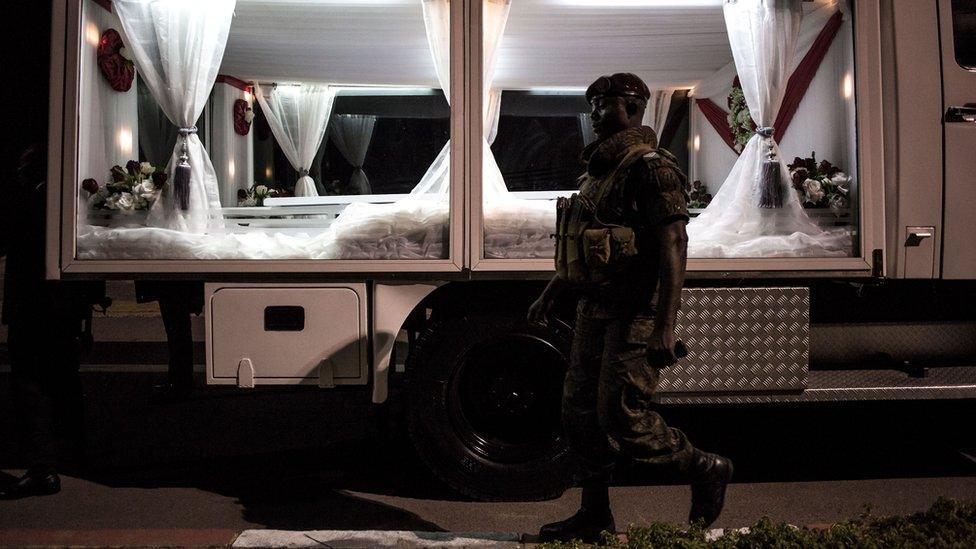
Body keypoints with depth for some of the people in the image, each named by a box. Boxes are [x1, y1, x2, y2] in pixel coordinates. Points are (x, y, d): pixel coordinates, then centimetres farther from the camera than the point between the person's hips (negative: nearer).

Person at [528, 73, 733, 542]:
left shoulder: (650, 168, -11)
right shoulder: (598, 171, 17)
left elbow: (673, 248, -20)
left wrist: (665, 325, -26)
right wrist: (551, 293, 27)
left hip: (634, 314, -9)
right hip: (594, 310, 9)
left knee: (621, 417, -8)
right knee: (580, 411, 9)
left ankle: (706, 471, 13)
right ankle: (594, 515, 20)